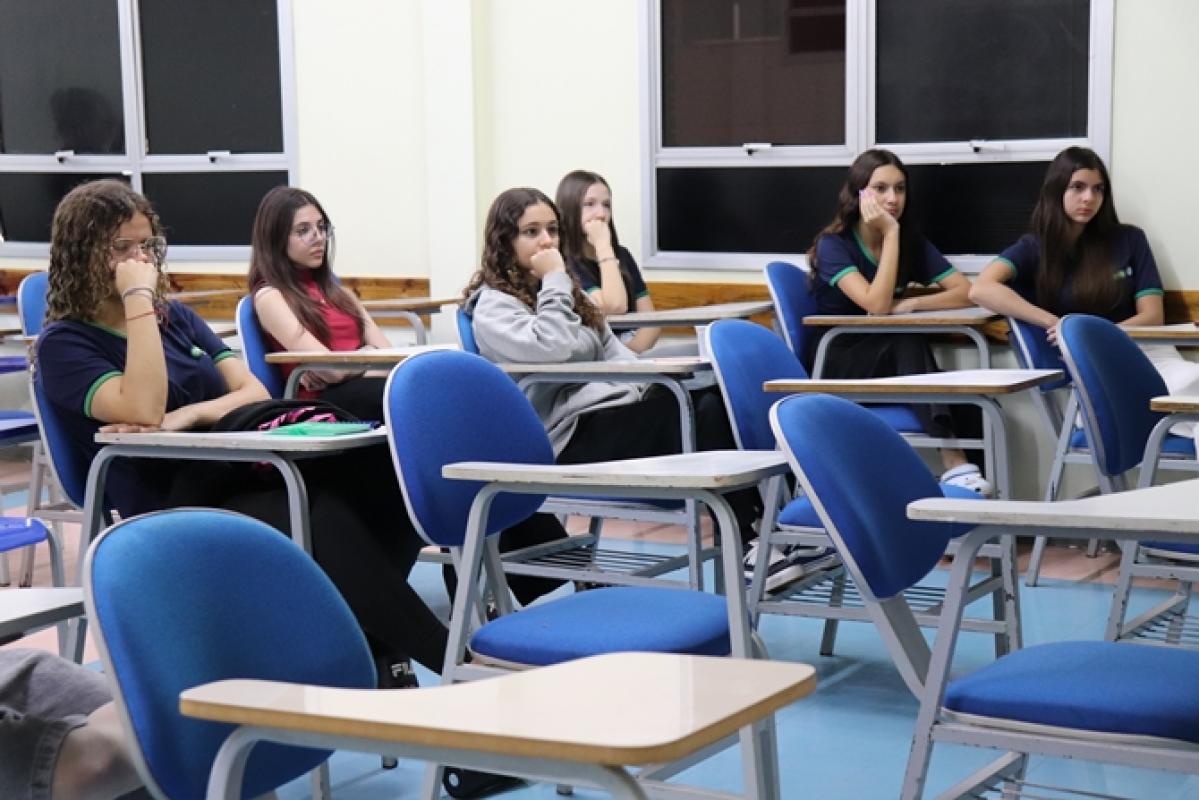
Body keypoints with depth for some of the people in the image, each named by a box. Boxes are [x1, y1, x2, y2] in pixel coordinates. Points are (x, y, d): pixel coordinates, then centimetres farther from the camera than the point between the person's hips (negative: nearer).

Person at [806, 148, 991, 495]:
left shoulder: (912, 241, 3)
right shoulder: (833, 245, -12)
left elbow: (966, 292, -5)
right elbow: (877, 304, -26)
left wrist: (911, 304, -21)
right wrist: (890, 234, -24)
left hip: (889, 364, 4)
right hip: (834, 368, -4)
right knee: (908, 341, -35)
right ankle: (951, 460, -42)